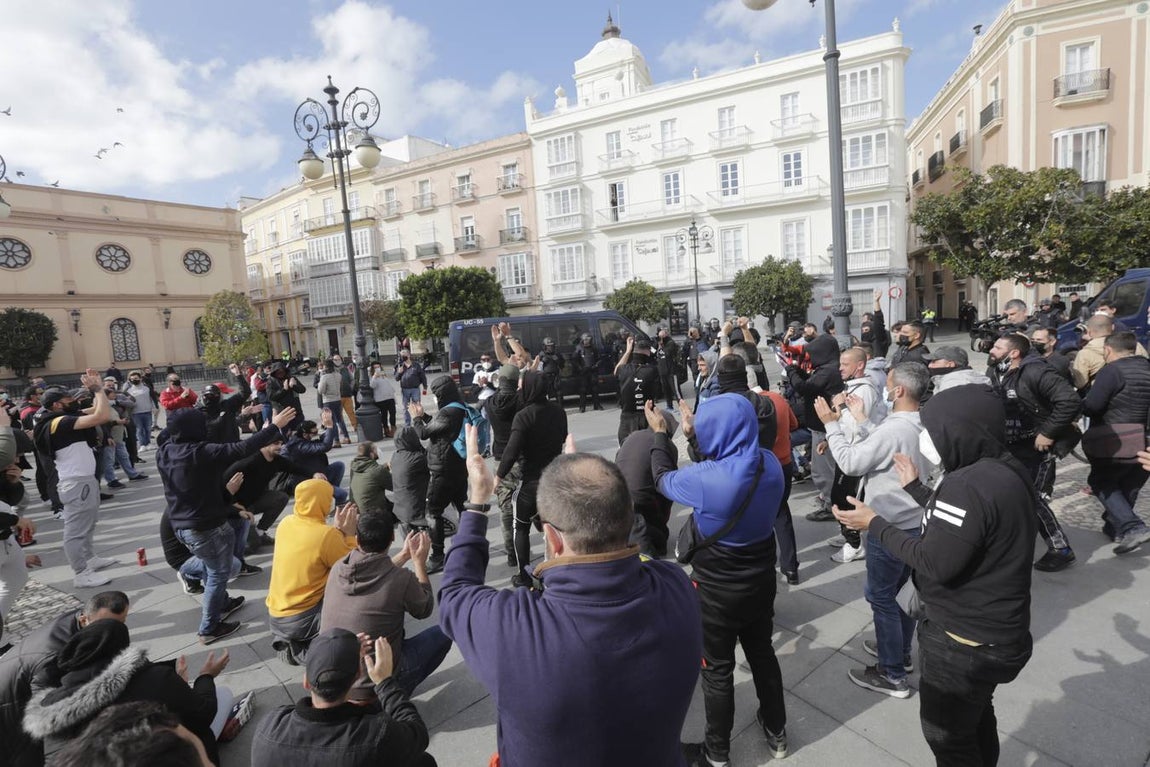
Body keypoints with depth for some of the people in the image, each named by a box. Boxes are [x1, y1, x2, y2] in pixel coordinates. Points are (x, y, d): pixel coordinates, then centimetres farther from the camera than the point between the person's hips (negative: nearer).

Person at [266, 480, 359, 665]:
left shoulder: (286, 523, -2)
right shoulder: (327, 534, -23)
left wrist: (338, 530, 5)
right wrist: (348, 534, -8)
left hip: (275, 617, 7)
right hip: (300, 621, -7)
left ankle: (289, 643, 16)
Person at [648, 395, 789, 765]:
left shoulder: (705, 479, -31)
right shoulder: (770, 464, -13)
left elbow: (664, 479, -10)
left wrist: (660, 434, 4)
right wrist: (695, 434, 11)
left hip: (718, 589, -5)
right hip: (762, 579, 6)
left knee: (717, 670, 16)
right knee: (762, 653, 27)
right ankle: (776, 732, 49)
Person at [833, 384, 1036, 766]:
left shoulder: (970, 484, -32)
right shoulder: (1006, 471, 0)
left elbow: (936, 563, -28)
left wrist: (875, 525, -19)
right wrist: (915, 488, 16)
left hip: (966, 643, -9)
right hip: (994, 631, 9)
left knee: (946, 734, 13)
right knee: (976, 717, 31)